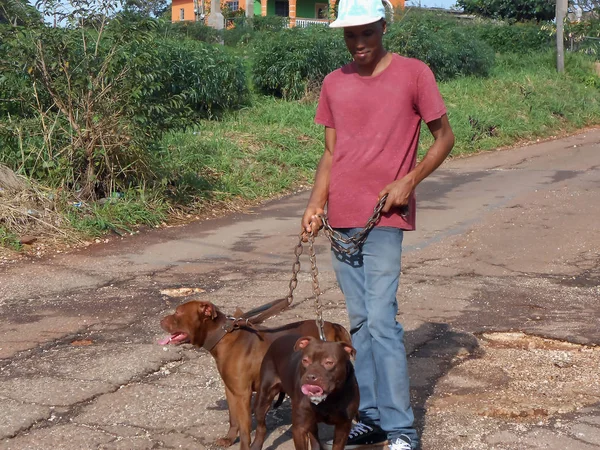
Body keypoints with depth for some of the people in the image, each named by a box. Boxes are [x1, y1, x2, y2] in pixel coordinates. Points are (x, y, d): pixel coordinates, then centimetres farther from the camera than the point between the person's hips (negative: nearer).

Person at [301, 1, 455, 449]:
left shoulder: (414, 74, -3)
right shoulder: (333, 84, 11)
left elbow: (444, 137, 2)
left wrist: (409, 181, -12)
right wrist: (315, 204, 2)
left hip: (384, 216, -5)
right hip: (342, 218, 5)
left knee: (381, 320, -11)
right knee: (359, 322, 10)